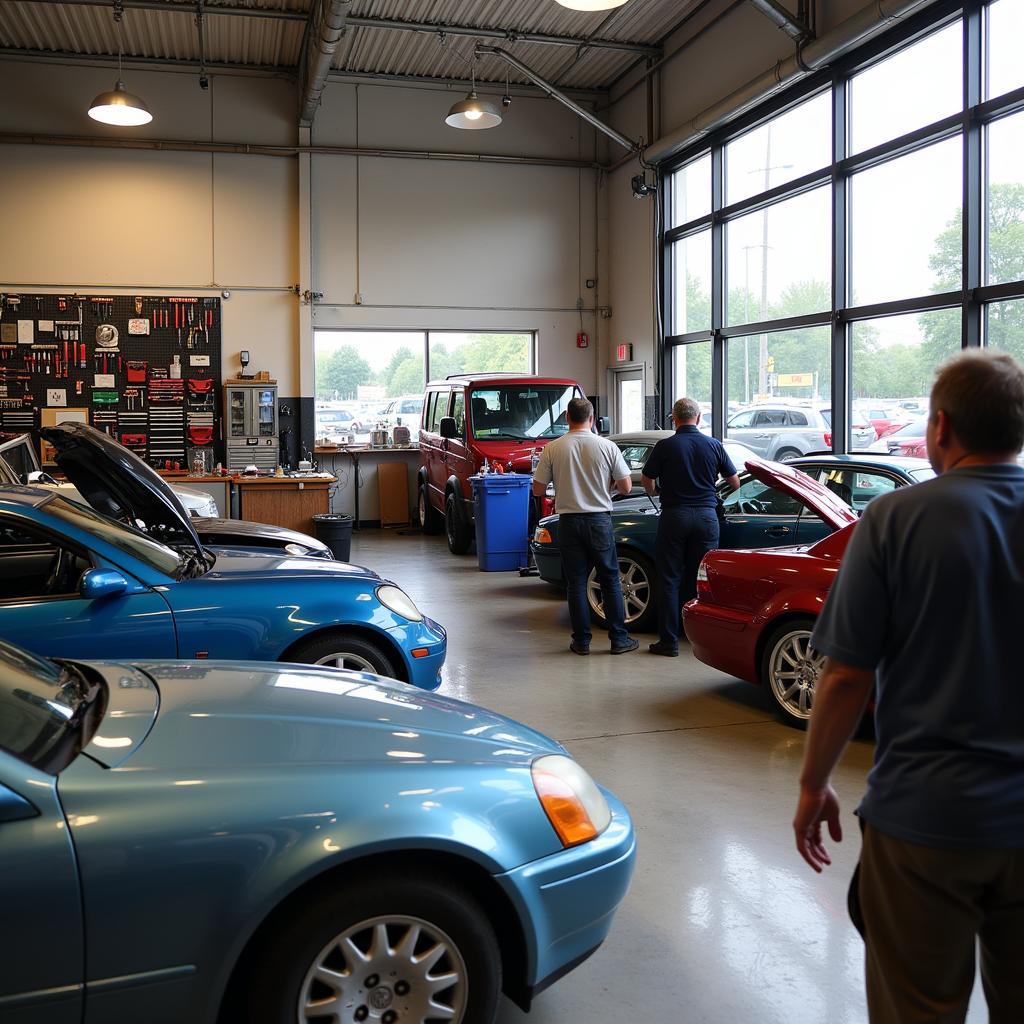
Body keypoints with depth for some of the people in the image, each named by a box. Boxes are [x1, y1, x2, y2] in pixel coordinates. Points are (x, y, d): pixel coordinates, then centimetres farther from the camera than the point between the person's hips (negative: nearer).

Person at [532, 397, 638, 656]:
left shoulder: (552, 449, -4)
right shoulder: (606, 446, -4)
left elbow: (538, 490, -1)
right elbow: (626, 487, -1)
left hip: (569, 522, 0)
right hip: (599, 520, 0)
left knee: (576, 582, 8)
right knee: (610, 580, 9)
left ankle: (581, 641, 10)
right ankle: (619, 639, 12)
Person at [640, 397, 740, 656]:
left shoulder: (665, 446, -5)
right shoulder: (714, 445, 3)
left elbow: (647, 480, 2)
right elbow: (735, 483, 9)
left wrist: (654, 492, 25)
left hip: (674, 515, -2)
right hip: (706, 516, 2)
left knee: (670, 579, 4)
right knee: (702, 578, 9)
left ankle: (669, 640, 4)